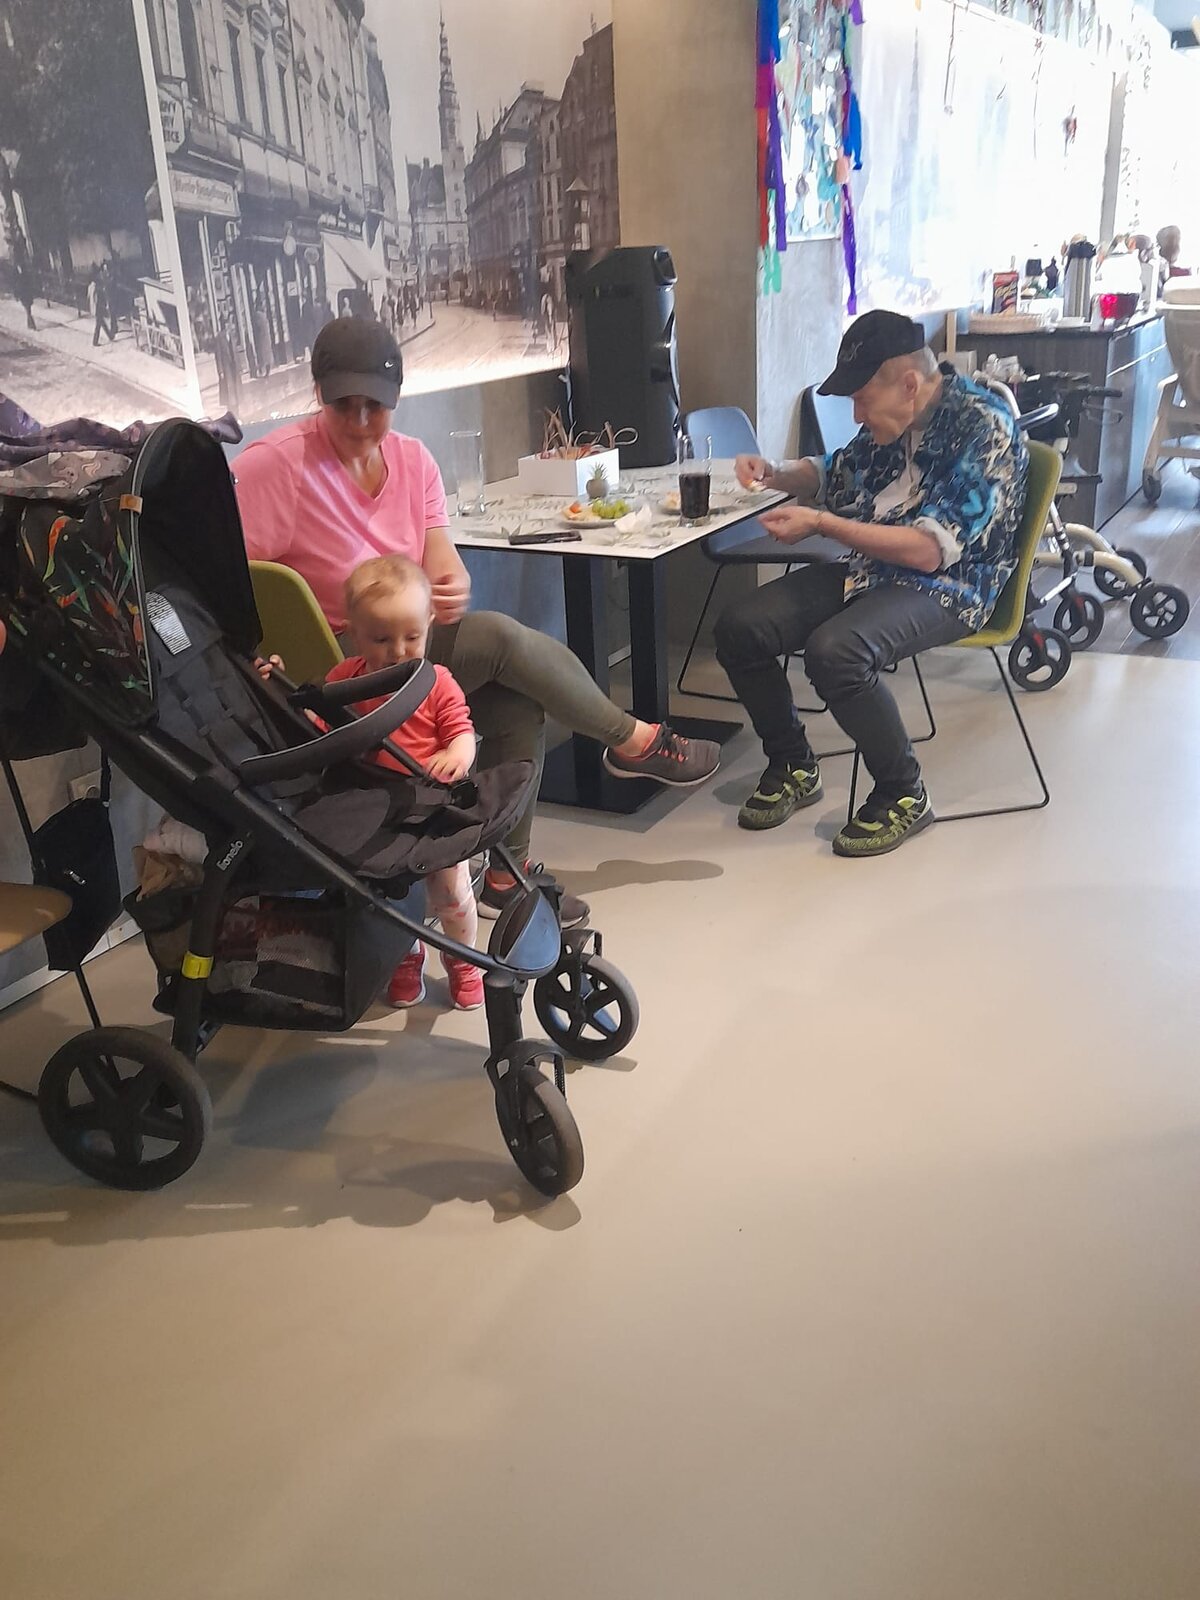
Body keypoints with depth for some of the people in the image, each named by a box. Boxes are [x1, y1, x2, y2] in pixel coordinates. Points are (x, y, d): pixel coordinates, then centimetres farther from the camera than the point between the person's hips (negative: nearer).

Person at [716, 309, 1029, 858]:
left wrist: (821, 523, -23)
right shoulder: (888, 420, 7)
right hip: (868, 568, 8)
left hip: (945, 587, -8)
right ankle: (793, 767, 12)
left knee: (834, 651, -36)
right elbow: (837, 473, 27)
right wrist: (775, 474, 7)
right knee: (739, 628, -8)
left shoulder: (983, 428, -17)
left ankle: (904, 794, -13)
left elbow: (930, 549, -24)